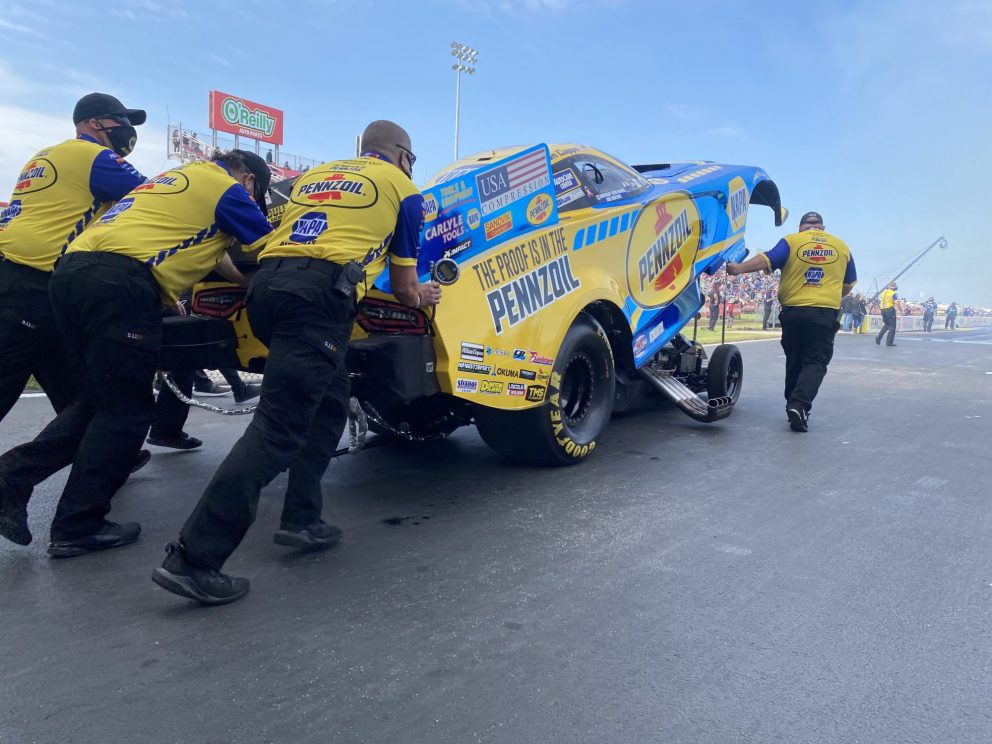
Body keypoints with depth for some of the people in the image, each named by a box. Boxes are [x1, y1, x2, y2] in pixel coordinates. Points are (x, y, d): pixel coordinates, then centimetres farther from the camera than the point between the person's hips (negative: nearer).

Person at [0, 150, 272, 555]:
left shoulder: (179, 176, 32)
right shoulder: (228, 188, 7)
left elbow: (205, 248, 38)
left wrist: (248, 281, 40)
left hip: (70, 270, 9)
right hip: (120, 282, -9)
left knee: (99, 398, 18)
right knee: (127, 410, 0)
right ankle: (78, 527, 5)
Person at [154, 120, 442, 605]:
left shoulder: (315, 173, 32)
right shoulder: (402, 188, 19)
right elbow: (403, 287, 21)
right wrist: (421, 297, 43)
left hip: (265, 284, 7)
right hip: (319, 292, -7)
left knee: (329, 402, 20)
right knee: (279, 427, -9)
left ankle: (301, 519, 18)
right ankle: (193, 559, -11)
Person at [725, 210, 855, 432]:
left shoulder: (791, 241, 3)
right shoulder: (841, 246, 11)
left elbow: (768, 259, -15)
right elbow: (849, 284, 20)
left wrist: (739, 268, -21)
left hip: (793, 311, 1)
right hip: (825, 312, 0)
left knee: (794, 360, 14)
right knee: (815, 362, -1)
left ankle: (793, 405, 22)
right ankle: (800, 404, -21)